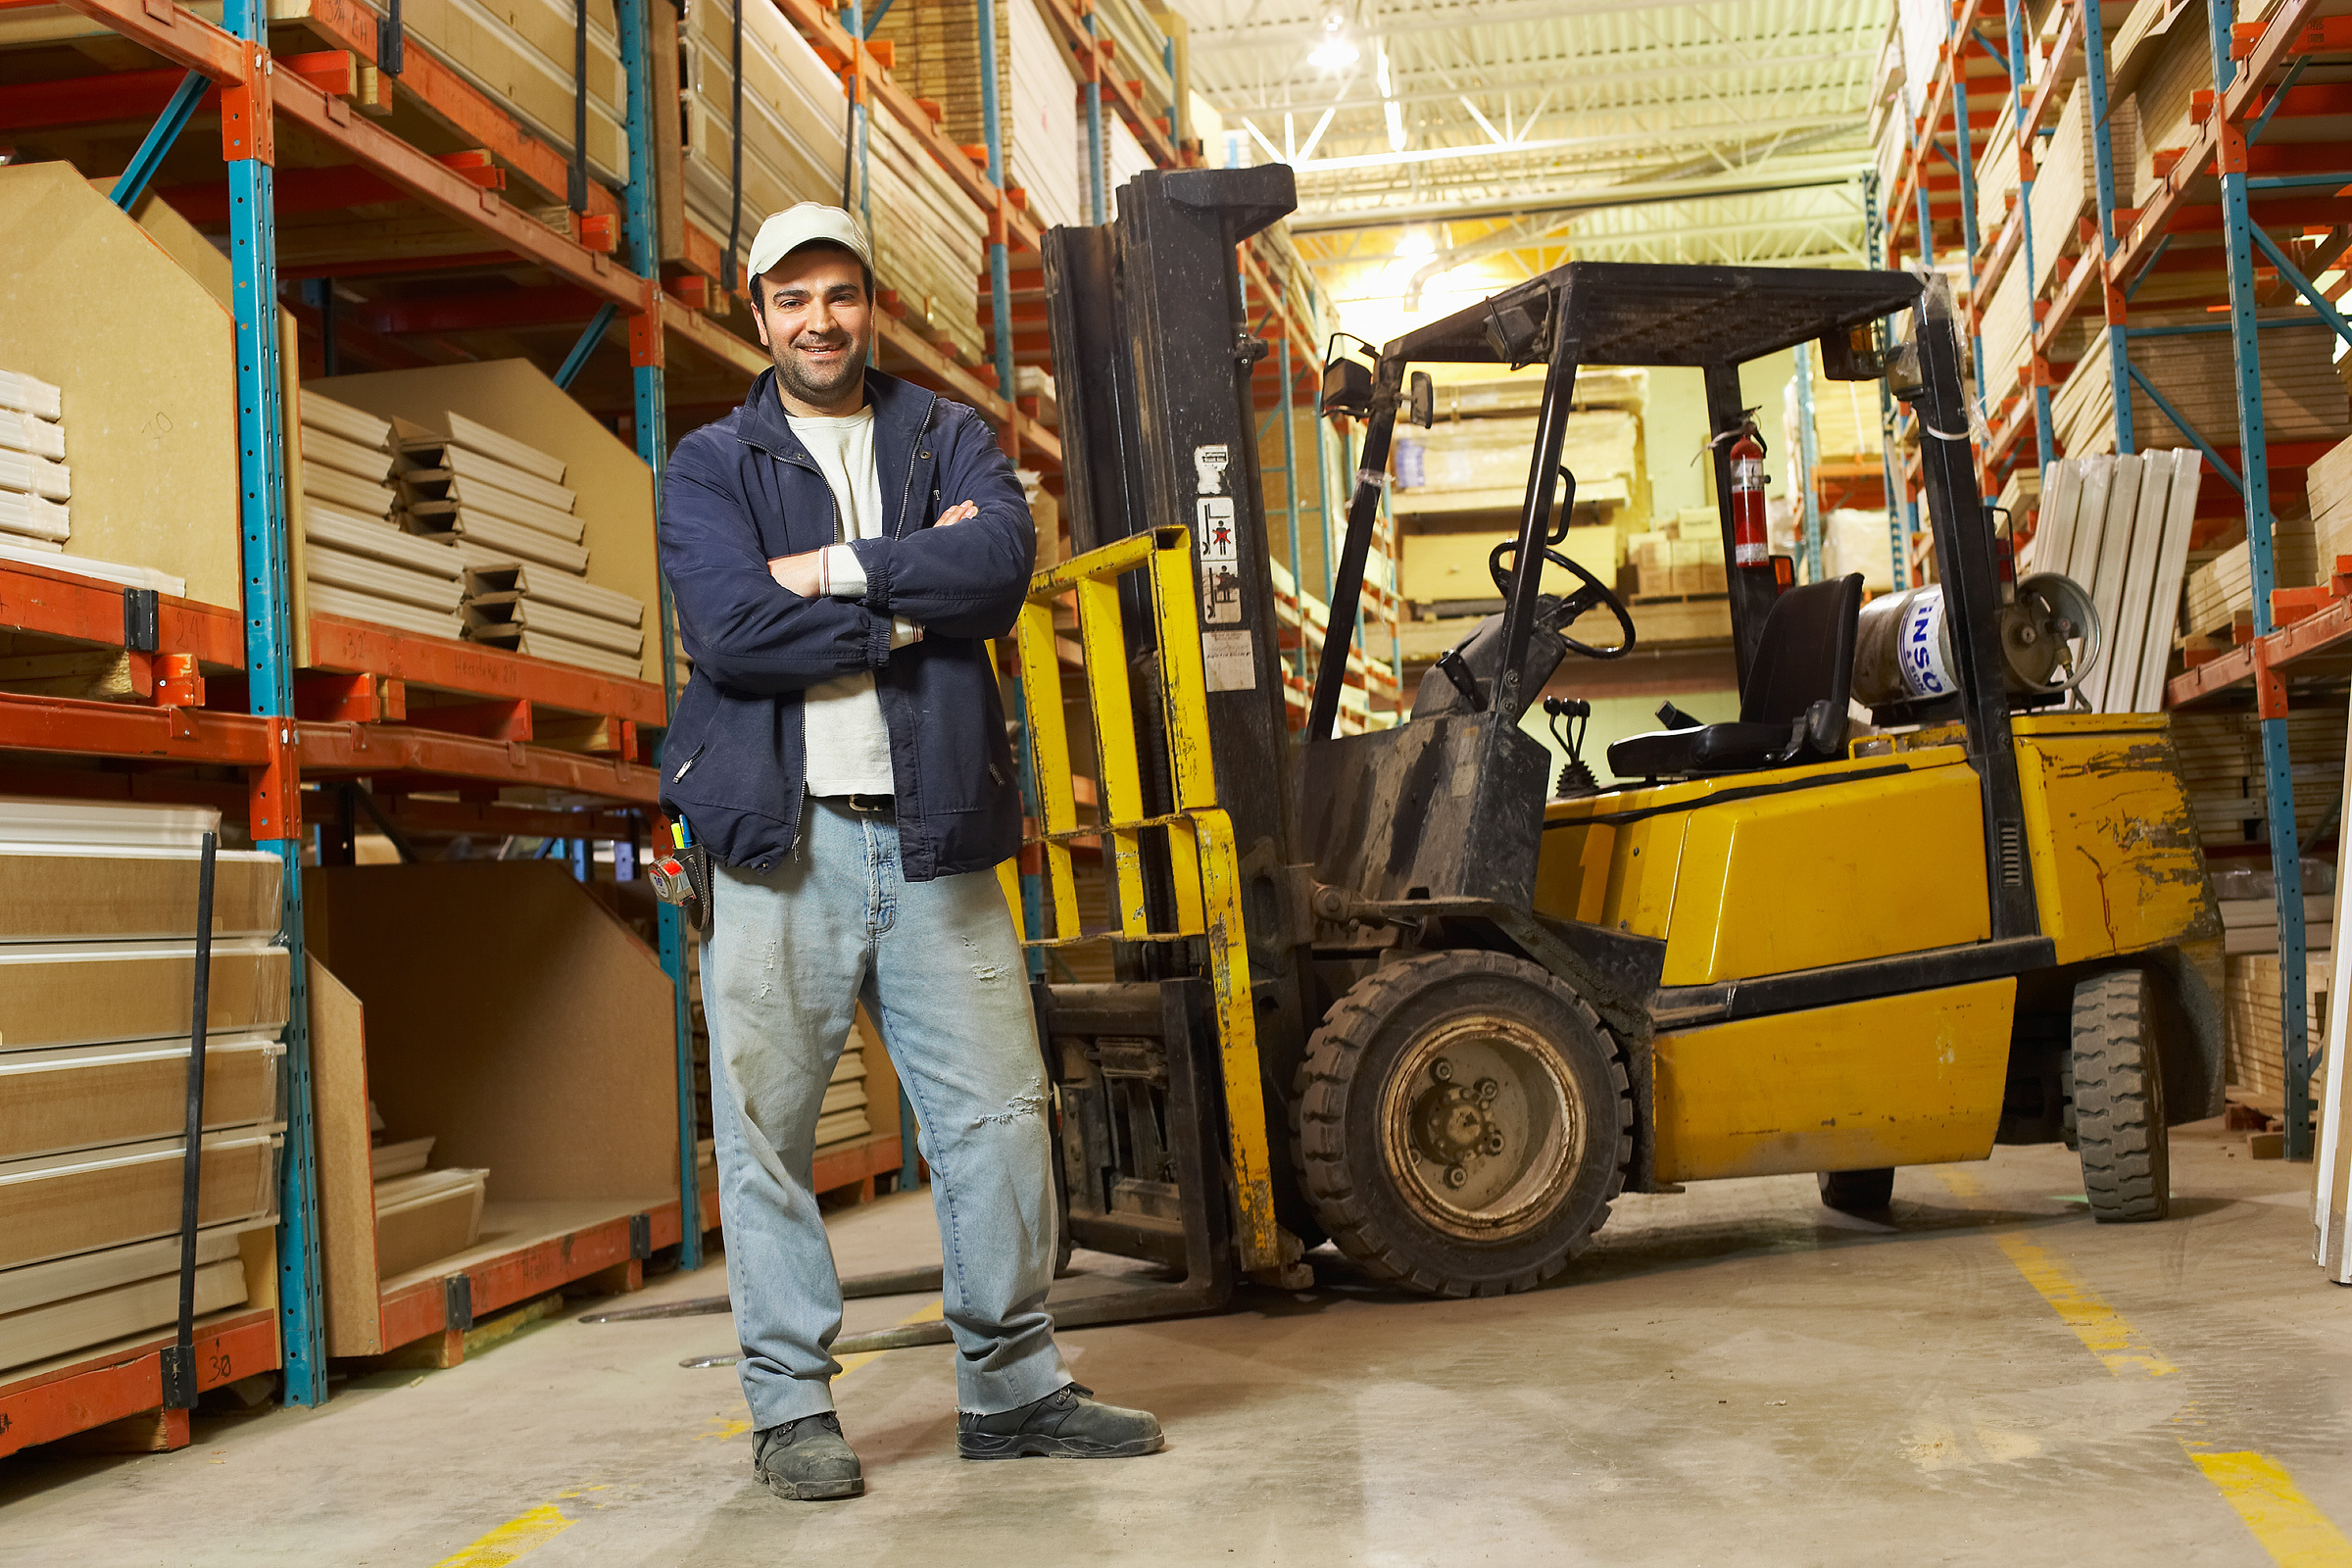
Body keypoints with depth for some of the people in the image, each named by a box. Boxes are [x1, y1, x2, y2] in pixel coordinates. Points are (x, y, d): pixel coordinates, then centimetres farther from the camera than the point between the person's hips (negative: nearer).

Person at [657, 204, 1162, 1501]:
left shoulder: (948, 439, 15)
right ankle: (792, 1406, 13)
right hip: (781, 836, -2)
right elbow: (729, 629, -10)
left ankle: (1011, 1383, 17)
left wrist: (837, 569, -11)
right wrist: (909, 606, -7)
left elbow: (1002, 561, -7)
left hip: (935, 832, 2)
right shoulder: (708, 466, 9)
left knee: (998, 1111, 3)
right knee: (766, 1129, 0)